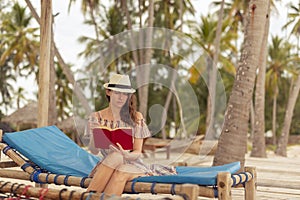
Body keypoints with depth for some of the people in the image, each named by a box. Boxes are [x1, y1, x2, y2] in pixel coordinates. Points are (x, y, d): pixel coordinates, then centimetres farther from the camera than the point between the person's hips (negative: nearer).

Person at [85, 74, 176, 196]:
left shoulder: (136, 117, 2)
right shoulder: (97, 117, 2)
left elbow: (137, 152, -2)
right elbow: (94, 151, -8)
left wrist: (126, 155, -26)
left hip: (133, 164, 0)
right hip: (107, 163, 0)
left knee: (121, 172, -35)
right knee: (115, 156, -34)